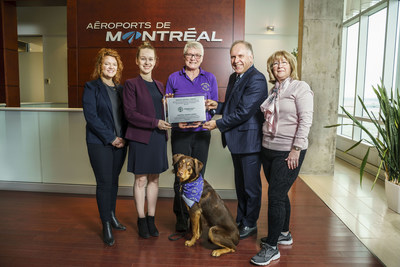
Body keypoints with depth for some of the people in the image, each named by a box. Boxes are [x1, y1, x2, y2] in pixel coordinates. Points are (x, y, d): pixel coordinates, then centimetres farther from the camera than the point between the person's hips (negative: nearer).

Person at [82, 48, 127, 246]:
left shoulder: (120, 88, 13)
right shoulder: (91, 87, -3)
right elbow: (91, 117, -12)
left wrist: (123, 137, -1)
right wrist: (111, 138, -14)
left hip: (119, 142, 5)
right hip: (100, 143, -5)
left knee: (114, 180, 13)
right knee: (104, 183, -1)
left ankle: (112, 216, 30)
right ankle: (106, 226, 11)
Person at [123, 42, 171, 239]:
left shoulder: (159, 85, 14)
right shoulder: (131, 84, -3)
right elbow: (130, 113, -11)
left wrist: (165, 130, 1)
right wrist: (155, 123, -16)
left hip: (158, 137, 5)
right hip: (140, 138, -5)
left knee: (154, 179, 10)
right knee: (141, 179, 3)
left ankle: (151, 219, 22)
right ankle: (141, 220, 19)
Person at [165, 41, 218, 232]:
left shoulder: (210, 78, 9)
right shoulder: (174, 78, 6)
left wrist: (203, 119, -14)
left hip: (202, 133, 1)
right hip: (180, 133, -1)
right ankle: (181, 218, 15)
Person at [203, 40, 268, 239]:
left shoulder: (257, 80, -17)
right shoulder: (234, 77, 12)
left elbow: (244, 112, -23)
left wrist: (218, 124, -16)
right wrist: (218, 106, 2)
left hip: (250, 140, -9)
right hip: (236, 140, 9)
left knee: (251, 185, 7)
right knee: (240, 184, 20)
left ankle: (250, 224, 24)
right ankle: (240, 220, 36)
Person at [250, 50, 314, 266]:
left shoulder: (300, 87, -6)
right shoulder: (274, 91, 13)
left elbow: (306, 120, -13)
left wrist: (296, 149, -18)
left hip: (289, 151, -7)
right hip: (269, 149, 7)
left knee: (276, 196, -6)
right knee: (279, 194, 16)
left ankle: (272, 247, 5)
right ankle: (284, 234, 33)